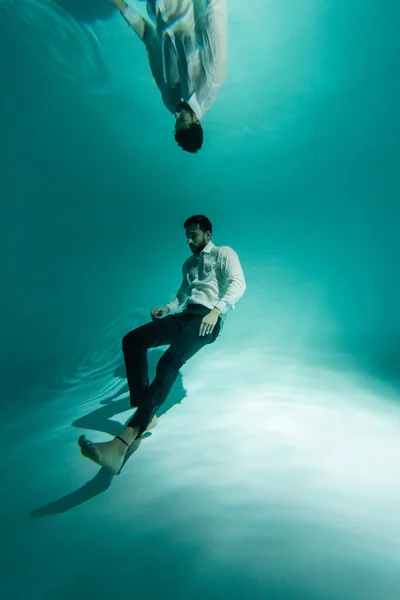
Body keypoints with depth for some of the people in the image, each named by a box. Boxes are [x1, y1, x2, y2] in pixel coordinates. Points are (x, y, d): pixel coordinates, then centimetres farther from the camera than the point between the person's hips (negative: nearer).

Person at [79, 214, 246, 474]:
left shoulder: (224, 253, 8)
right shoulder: (189, 263, 30)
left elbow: (238, 284, -9)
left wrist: (216, 310, -24)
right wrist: (167, 308, 11)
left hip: (208, 317, -8)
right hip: (185, 315, 8)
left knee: (170, 360, -33)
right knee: (132, 340, -16)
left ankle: (124, 440, -41)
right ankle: (146, 415, -16)